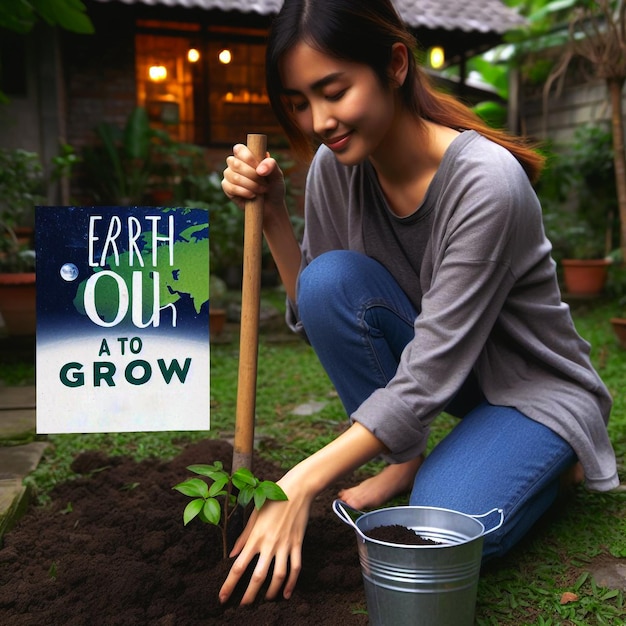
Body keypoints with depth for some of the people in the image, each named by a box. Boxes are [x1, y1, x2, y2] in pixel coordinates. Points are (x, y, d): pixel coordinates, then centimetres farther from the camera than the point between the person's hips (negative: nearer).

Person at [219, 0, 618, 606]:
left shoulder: (486, 180, -30)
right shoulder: (334, 165, -11)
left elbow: (429, 373, -30)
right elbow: (317, 315, -5)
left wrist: (301, 485, -32)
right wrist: (271, 215, -19)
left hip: (531, 384, -4)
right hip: (436, 368, 5)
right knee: (331, 279, -22)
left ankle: (555, 458, 5)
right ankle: (404, 459, -4)